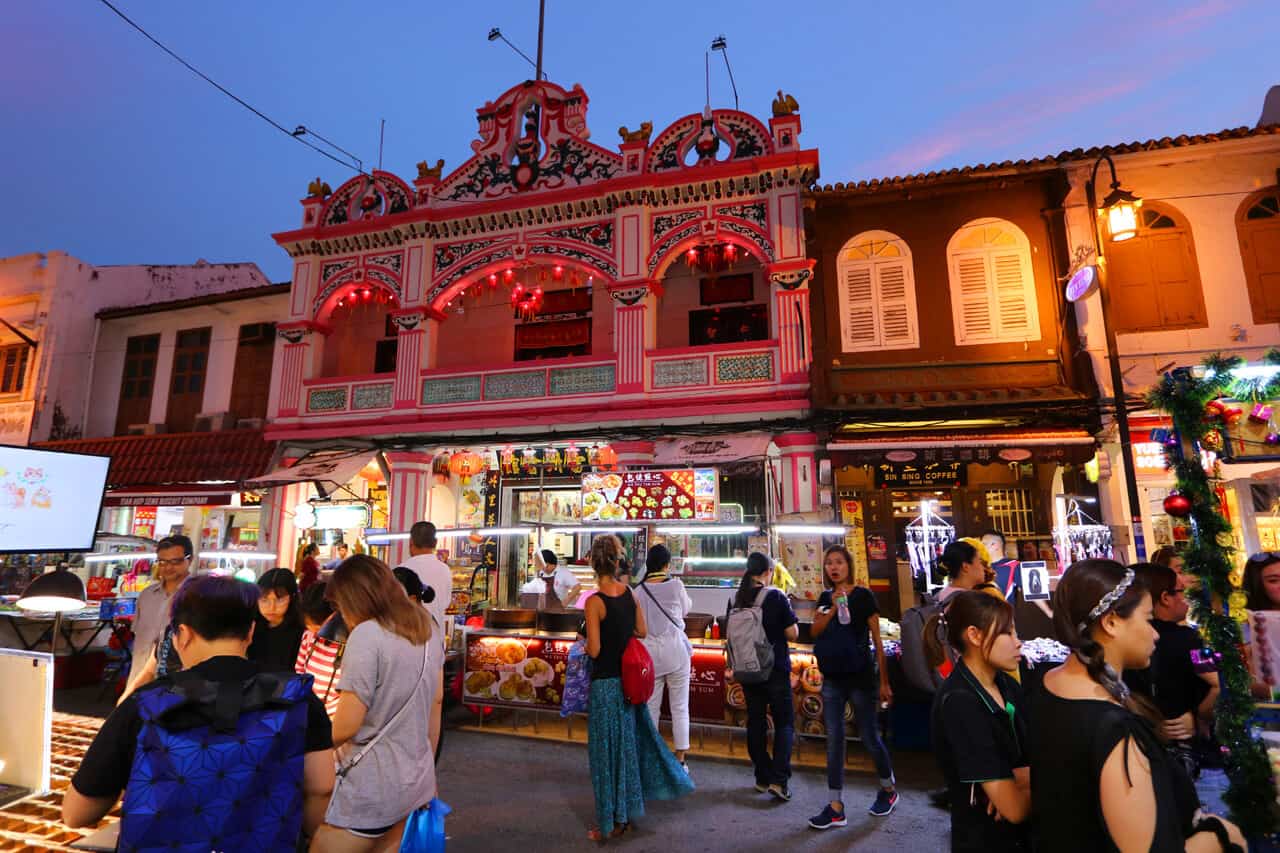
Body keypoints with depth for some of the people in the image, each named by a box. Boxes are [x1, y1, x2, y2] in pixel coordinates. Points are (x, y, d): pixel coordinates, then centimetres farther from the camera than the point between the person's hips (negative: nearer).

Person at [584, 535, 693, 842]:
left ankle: (611, 823, 23)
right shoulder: (629, 592, -3)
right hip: (628, 678, 6)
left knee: (607, 749, 8)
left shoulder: (594, 602, -20)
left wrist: (585, 643, 1)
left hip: (605, 683, -6)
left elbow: (594, 650, -19)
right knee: (630, 741, 21)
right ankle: (628, 812, 38)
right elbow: (642, 632, 7)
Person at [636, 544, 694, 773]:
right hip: (675, 651, -2)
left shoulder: (639, 590, -3)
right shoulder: (675, 584, -9)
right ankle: (681, 758, 15)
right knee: (679, 707, 9)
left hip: (650, 653, 2)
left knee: (651, 707, 12)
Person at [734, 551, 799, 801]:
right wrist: (776, 628, 5)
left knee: (756, 722, 14)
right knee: (785, 723, 8)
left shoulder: (736, 598, -2)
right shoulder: (776, 596, -14)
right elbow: (793, 634, -12)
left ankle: (762, 777, 22)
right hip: (775, 668, -4)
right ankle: (779, 779, -1)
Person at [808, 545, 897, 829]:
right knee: (834, 740, 7)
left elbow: (877, 640, -5)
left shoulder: (863, 596, -7)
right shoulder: (825, 597, 6)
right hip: (832, 678, 4)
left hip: (861, 677, -4)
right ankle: (836, 807, 15)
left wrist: (884, 681, -4)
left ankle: (888, 789, 36)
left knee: (870, 737, 9)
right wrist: (833, 608, -18)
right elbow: (815, 631, -4)